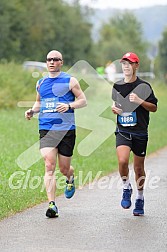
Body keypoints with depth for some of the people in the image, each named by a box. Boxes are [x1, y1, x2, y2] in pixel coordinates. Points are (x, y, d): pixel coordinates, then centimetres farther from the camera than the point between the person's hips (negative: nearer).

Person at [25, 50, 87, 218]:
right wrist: (32, 111, 6)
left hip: (66, 130, -2)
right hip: (46, 130, 2)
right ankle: (52, 204, -15)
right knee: (49, 166, -13)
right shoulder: (41, 83, 13)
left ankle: (70, 179, 44)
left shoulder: (70, 81, 2)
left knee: (64, 169, 6)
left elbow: (83, 100, 2)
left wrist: (69, 106, -16)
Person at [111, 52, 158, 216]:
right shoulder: (117, 86, 8)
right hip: (122, 130, 2)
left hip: (140, 132, -2)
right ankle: (126, 188, 4)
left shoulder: (143, 86, -4)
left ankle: (140, 198, 25)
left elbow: (154, 107, -1)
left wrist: (140, 101, -17)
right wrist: (114, 108, 2)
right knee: (122, 161, -22)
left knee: (139, 168, 6)